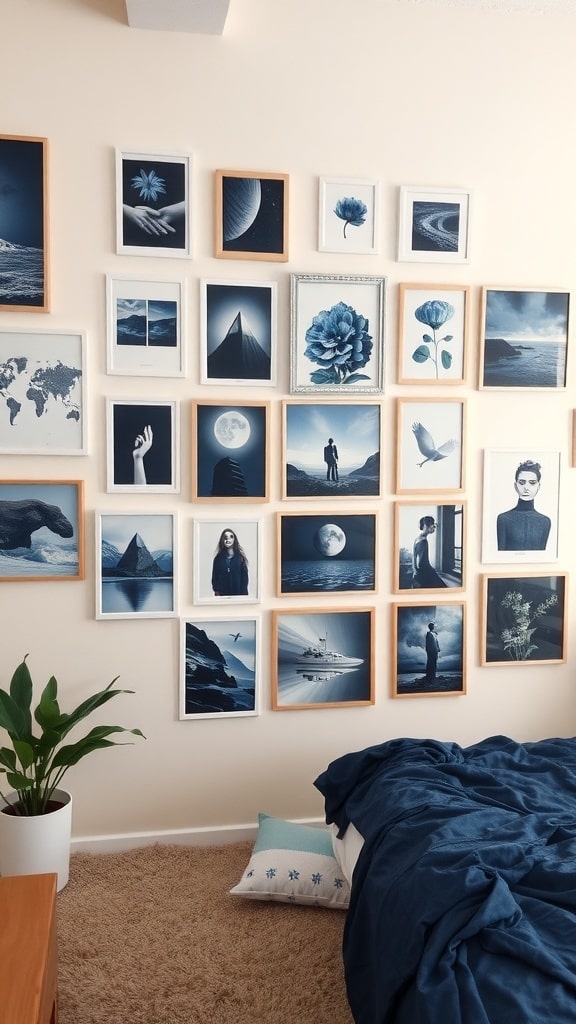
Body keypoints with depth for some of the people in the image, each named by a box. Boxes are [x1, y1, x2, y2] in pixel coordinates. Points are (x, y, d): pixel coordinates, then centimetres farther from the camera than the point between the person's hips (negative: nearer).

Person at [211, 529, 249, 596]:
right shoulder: (218, 558, 7)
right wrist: (217, 592, -5)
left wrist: (243, 594, -7)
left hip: (238, 594, 0)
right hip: (223, 594, 1)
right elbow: (215, 577, 6)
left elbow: (244, 576, 1)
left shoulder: (240, 557, 4)